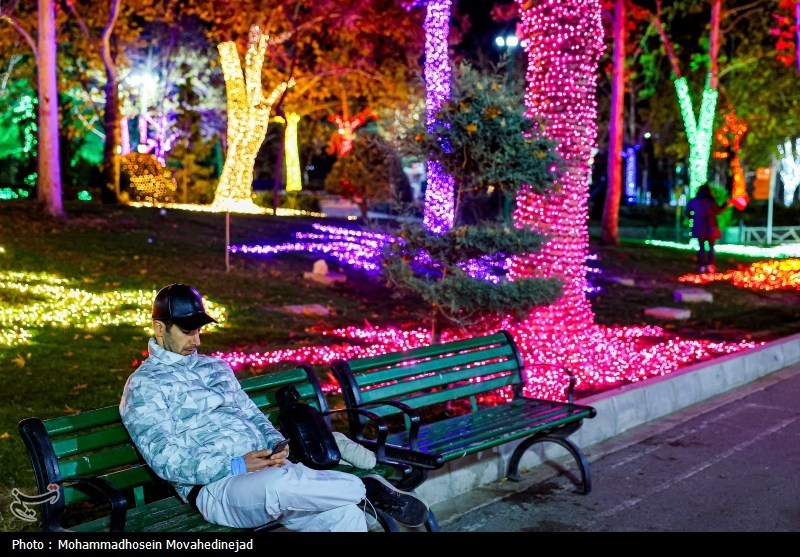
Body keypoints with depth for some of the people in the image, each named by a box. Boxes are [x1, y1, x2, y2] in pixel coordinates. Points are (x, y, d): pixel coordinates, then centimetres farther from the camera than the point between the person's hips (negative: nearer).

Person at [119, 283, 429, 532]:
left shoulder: (215, 366, 22)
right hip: (215, 486, -6)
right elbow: (167, 461, -10)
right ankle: (365, 488, -18)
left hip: (265, 467, 6)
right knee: (278, 485, -40)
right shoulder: (144, 385, 0)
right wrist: (236, 467, -20)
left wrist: (276, 444, -3)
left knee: (346, 513, -19)